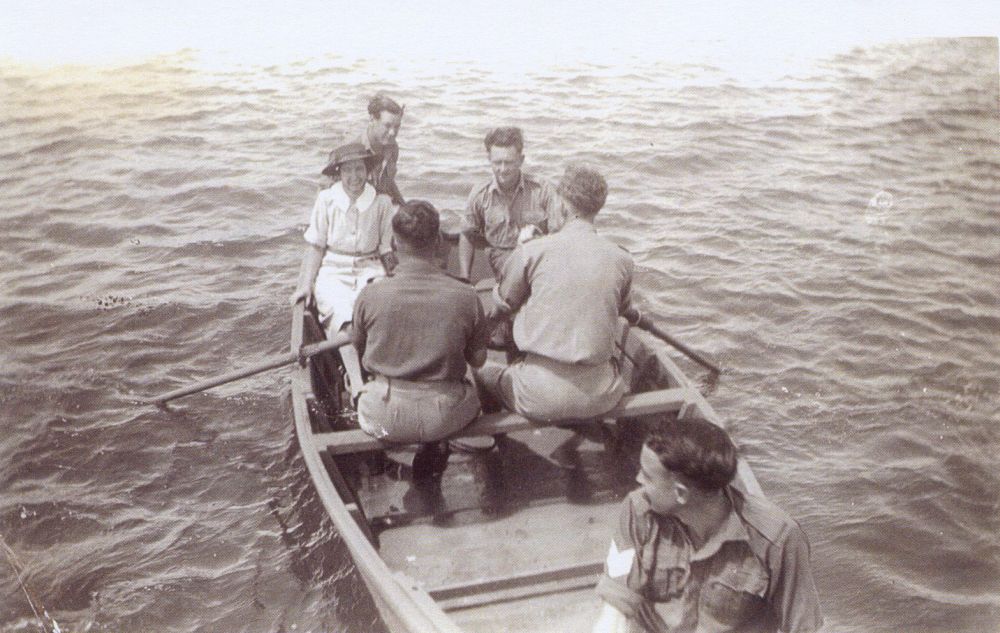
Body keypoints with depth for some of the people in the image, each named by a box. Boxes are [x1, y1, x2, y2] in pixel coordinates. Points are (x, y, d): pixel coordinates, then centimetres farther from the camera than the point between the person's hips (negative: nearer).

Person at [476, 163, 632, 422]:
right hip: (601, 400, 3)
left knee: (485, 374, 27)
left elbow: (504, 306, 7)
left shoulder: (532, 250, -8)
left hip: (541, 400, -2)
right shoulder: (622, 260, -1)